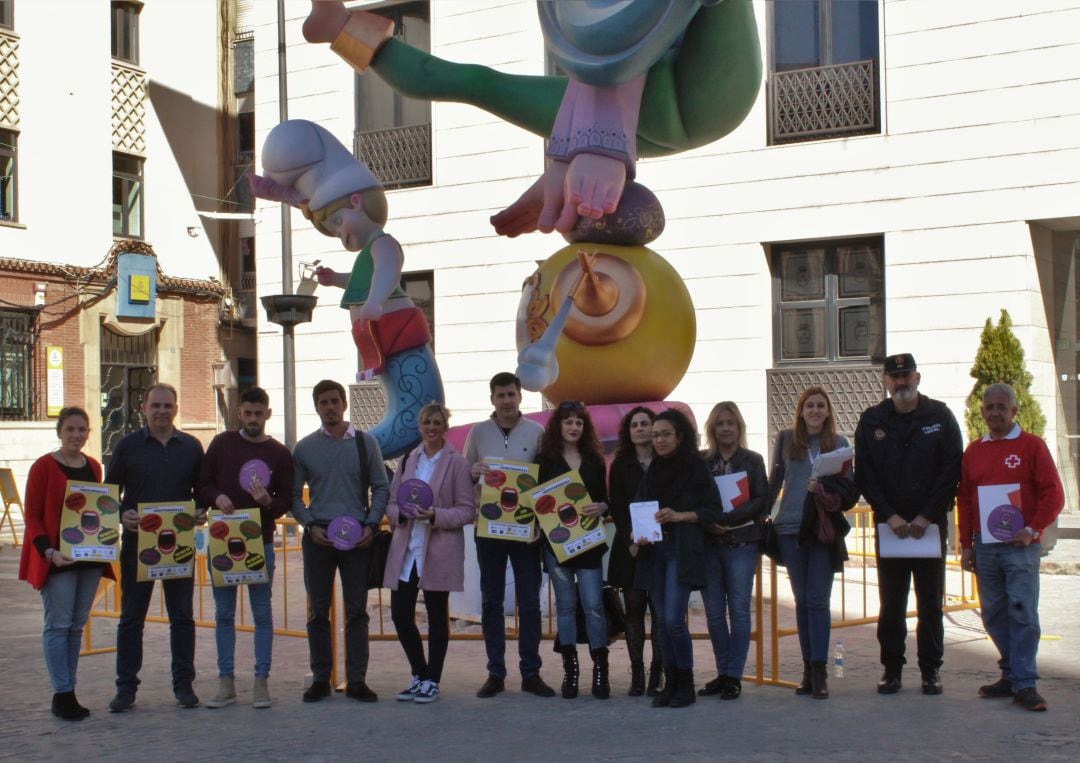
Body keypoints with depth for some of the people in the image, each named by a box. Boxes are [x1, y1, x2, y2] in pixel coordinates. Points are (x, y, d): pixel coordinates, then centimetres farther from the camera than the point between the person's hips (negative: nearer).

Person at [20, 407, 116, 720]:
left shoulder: (94, 467, 11)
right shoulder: (44, 467, -6)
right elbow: (32, 516, -7)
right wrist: (49, 551, -19)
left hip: (90, 557, 6)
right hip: (57, 558, -6)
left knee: (77, 626, 8)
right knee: (58, 625, -5)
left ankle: (66, 692, 14)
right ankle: (63, 694, -1)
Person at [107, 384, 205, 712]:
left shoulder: (191, 447, 7)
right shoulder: (128, 446, 2)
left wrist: (201, 511, -7)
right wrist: (121, 515, -14)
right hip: (137, 541, -1)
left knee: (182, 616, 6)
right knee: (131, 617, 4)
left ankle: (184, 684, 14)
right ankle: (126, 687, 11)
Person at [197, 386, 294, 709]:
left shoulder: (280, 453, 4)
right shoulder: (222, 444, 6)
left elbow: (287, 500, 3)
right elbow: (203, 484, 8)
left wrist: (268, 502, -18)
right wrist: (217, 498, -13)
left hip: (261, 541, -1)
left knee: (262, 613, 1)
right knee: (224, 613, 5)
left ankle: (261, 682, 6)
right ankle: (226, 682, 11)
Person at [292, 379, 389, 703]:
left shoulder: (365, 443, 5)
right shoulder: (305, 448, 5)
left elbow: (381, 488, 6)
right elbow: (294, 495, 8)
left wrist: (371, 525, -6)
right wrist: (310, 526, -6)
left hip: (358, 537, 0)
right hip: (318, 536, 1)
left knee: (357, 610, 1)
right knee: (318, 610, 4)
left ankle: (356, 680, 7)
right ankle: (320, 679, 12)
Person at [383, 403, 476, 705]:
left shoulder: (456, 462, -2)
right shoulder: (408, 460, 12)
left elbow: (467, 510, -5)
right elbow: (391, 502, 13)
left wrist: (436, 516, -19)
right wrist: (401, 513, -9)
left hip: (439, 551, -4)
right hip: (405, 548, 4)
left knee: (437, 617, 4)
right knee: (400, 614, 3)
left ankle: (431, 681, 15)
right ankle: (419, 676, 22)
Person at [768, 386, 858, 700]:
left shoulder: (839, 443, 6)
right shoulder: (786, 439, 8)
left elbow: (850, 487, 4)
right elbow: (774, 482, 13)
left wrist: (825, 487, -14)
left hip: (824, 529, -1)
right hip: (791, 527, 2)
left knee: (818, 599, -6)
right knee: (802, 600, 6)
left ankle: (819, 671, -4)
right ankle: (808, 668, 12)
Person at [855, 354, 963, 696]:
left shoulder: (940, 416, 2)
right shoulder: (871, 421, 5)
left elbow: (952, 471, -3)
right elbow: (865, 476, 2)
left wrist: (927, 516, -11)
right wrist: (889, 515, -10)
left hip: (930, 524, -1)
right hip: (888, 525, 1)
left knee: (931, 601, 5)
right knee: (891, 603, 4)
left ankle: (931, 669, 14)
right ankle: (891, 668, 12)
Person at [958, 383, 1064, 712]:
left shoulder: (1031, 445, 1)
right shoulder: (973, 451, 13)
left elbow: (1053, 493, -3)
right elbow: (964, 499, 15)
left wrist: (1032, 530, -11)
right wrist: (966, 545, 11)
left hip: (1020, 546, -4)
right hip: (984, 546, 4)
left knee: (1022, 613, -8)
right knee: (993, 615, 6)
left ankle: (1024, 684, -6)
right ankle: (1011, 674, 17)